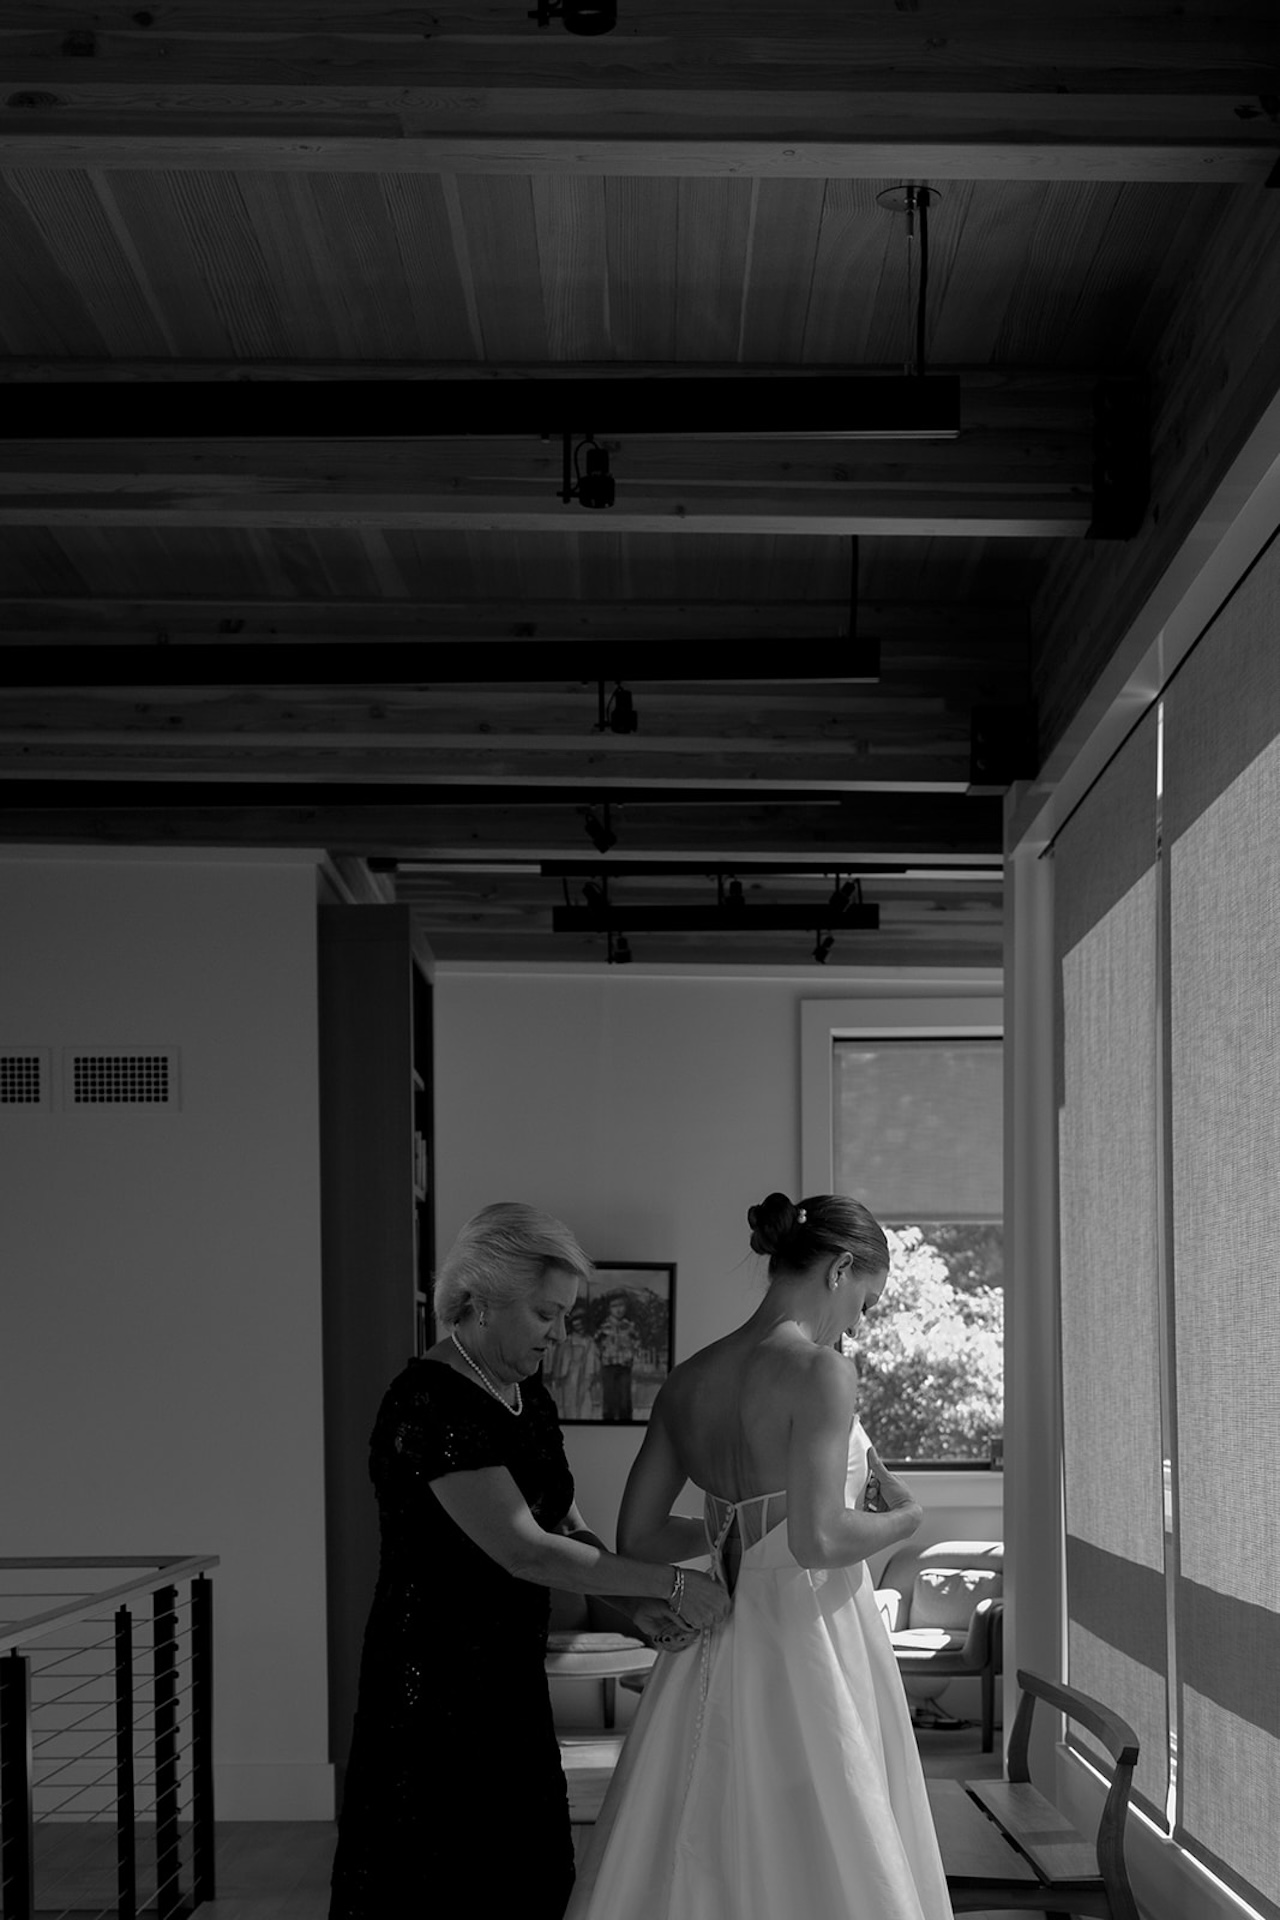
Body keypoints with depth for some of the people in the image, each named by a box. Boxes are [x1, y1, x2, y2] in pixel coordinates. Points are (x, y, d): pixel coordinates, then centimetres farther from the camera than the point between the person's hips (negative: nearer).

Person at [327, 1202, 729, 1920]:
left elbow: (564, 1524, 11)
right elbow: (522, 1550, -23)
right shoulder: (430, 1406, -19)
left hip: (511, 1685, 8)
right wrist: (668, 1582, -18)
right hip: (436, 1692, -8)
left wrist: (636, 1600, -8)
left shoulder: (529, 1395, 10)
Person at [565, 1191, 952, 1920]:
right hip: (808, 1642, -7)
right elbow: (817, 1540, -22)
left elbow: (638, 1536, 10)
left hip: (719, 1658, 7)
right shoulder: (819, 1371, -14)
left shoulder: (688, 1381, 7)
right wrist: (900, 1519, -5)